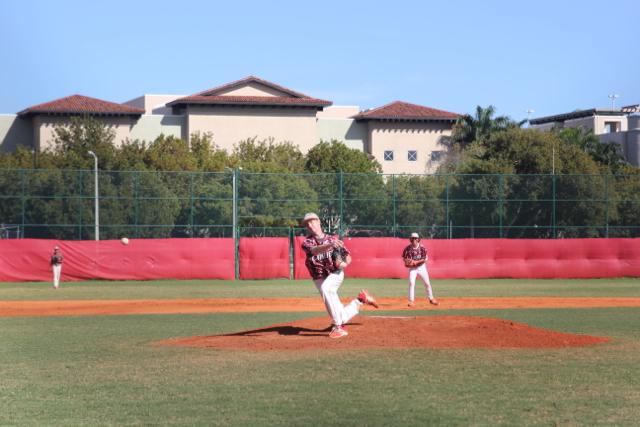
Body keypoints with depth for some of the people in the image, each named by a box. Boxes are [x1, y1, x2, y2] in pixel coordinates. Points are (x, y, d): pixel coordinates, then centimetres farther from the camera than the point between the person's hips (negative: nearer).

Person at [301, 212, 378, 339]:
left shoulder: (333, 239, 2)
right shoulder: (306, 242, -3)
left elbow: (348, 256, 5)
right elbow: (314, 250, -27)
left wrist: (345, 263, -19)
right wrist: (329, 245, -46)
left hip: (335, 273, -2)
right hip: (319, 279, 2)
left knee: (326, 289, -37)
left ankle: (338, 327, -33)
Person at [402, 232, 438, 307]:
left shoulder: (422, 248, -11)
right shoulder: (408, 248, -9)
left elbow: (425, 259, -12)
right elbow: (404, 258, 0)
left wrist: (416, 262, -25)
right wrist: (407, 261, -22)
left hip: (421, 267, 1)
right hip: (412, 268, -1)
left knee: (427, 283, 6)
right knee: (411, 283, -16)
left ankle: (431, 298, 24)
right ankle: (411, 301, -11)